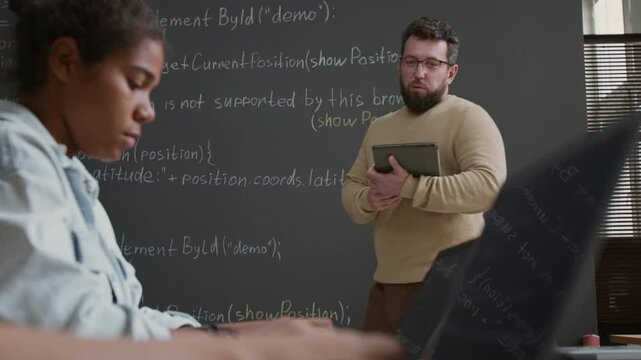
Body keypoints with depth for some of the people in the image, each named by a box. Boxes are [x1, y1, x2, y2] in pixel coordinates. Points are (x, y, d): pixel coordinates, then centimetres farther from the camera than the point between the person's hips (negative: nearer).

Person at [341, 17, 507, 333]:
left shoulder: (468, 118, -7)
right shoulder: (379, 128, 17)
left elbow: (489, 186, -21)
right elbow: (350, 189, 16)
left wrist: (408, 186, -25)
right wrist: (368, 200, -8)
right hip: (386, 285, 7)